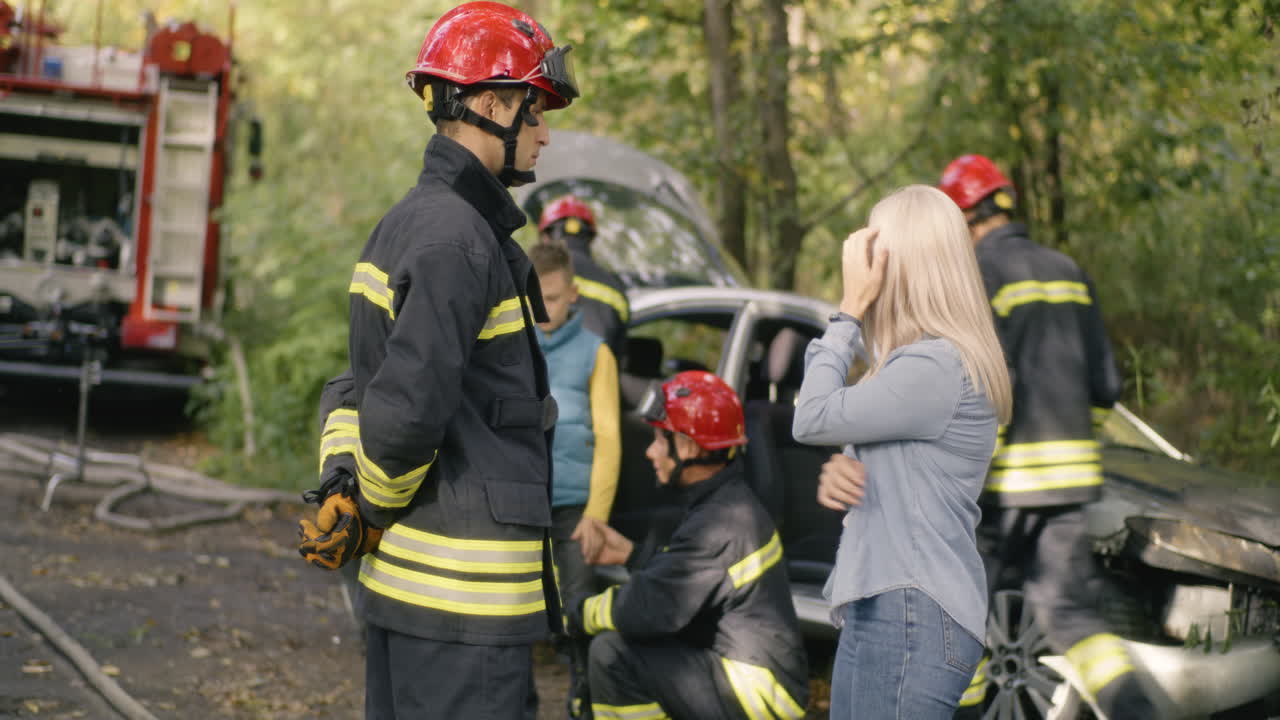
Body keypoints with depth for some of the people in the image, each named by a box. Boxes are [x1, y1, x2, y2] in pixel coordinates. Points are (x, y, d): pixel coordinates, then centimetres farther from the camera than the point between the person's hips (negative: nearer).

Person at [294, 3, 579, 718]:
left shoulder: (405, 224, 16)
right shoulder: (457, 239, -17)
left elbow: (355, 386, 18)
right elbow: (407, 410, -26)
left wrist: (342, 493, 6)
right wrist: (376, 508, -9)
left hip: (399, 575, 10)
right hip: (466, 585, -10)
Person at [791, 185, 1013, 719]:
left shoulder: (936, 367, -16)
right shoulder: (921, 360, 17)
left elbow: (812, 420, -13)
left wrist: (849, 310, -7)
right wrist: (838, 475, 1)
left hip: (914, 617, -10)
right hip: (879, 608, 10)